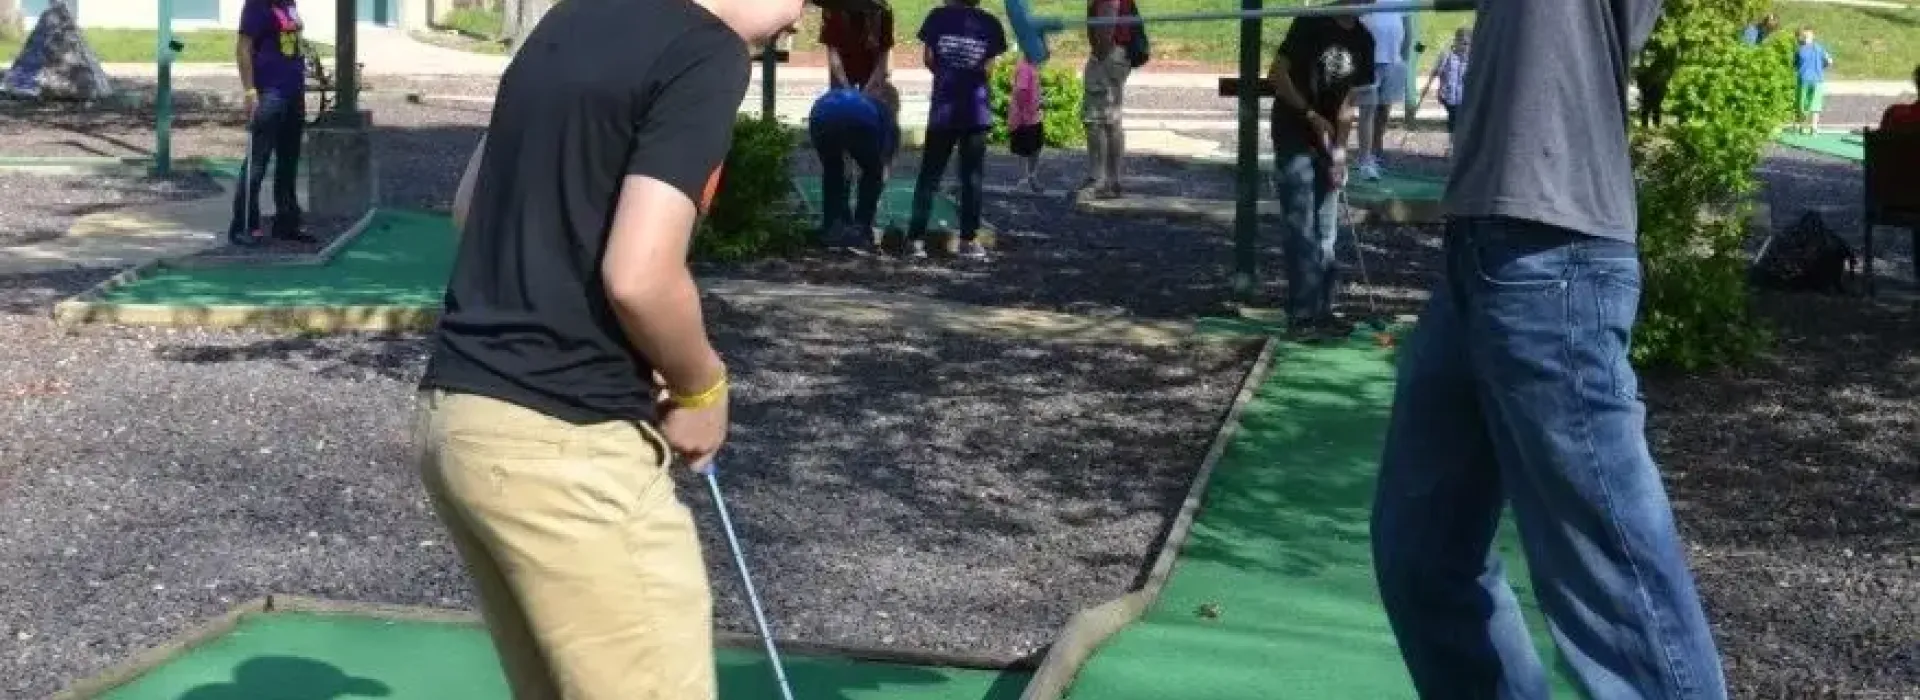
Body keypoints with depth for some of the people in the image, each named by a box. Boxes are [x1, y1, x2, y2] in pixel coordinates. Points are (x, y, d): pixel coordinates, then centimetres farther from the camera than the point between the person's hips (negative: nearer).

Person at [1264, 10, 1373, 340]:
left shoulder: (1362, 40, 5)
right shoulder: (1312, 23, -13)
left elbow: (1348, 98, 6)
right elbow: (1276, 74, -15)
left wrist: (1340, 149, -1)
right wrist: (1311, 115, -17)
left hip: (1328, 141, 6)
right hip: (1294, 139, -6)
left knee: (1326, 234, 9)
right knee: (1300, 232, -7)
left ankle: (1321, 311, 16)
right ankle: (1301, 316, -4)